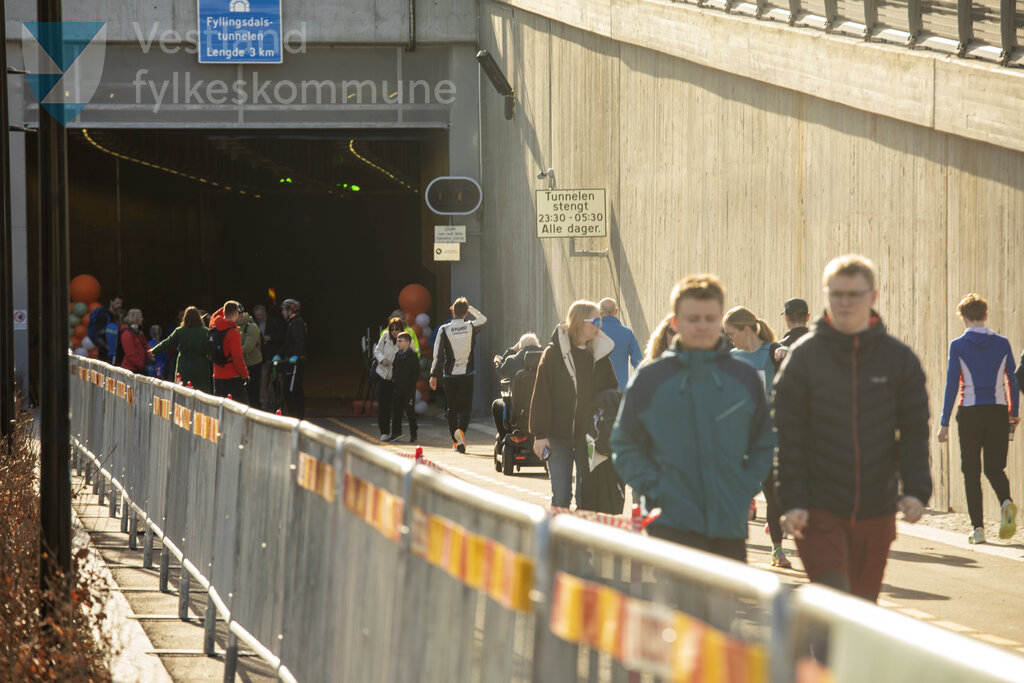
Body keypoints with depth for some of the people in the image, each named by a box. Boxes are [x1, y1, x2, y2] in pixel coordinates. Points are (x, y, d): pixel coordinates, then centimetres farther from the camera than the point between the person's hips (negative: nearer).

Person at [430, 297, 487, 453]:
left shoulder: (444, 329, -5)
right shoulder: (471, 327, -2)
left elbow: (438, 354, -8)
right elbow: (483, 319, 22)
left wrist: (434, 375, -6)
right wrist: (469, 307, 20)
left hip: (449, 375, 0)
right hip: (467, 374, 0)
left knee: (451, 408, 10)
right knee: (465, 406, -1)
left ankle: (455, 441, 13)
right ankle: (461, 430, -29)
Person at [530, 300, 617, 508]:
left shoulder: (600, 354, 7)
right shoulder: (554, 353, -3)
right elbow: (541, 395, -3)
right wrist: (540, 434, -8)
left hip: (590, 437, 3)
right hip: (559, 437, -3)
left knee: (587, 495, 6)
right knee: (561, 497, -5)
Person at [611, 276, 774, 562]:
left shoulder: (745, 377, 8)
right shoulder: (650, 379, 3)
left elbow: (764, 444, 15)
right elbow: (625, 445, 7)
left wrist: (746, 489, 1)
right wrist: (654, 489, -6)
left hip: (731, 526, 3)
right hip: (672, 525, -3)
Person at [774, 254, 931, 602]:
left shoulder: (899, 358, 4)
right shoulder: (804, 355, -1)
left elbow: (915, 433, 7)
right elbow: (787, 436, -2)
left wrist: (916, 489, -7)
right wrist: (792, 500, -10)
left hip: (877, 509, 3)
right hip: (820, 508, -2)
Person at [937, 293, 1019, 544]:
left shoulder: (958, 345, -4)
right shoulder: (1002, 343, 3)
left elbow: (952, 385, -5)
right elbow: (1013, 380, 7)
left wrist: (944, 423, -3)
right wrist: (1014, 413, 20)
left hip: (970, 413, -2)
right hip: (998, 412, 2)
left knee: (971, 471, 7)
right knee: (995, 468, 13)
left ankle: (978, 528, 2)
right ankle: (1007, 502, -17)